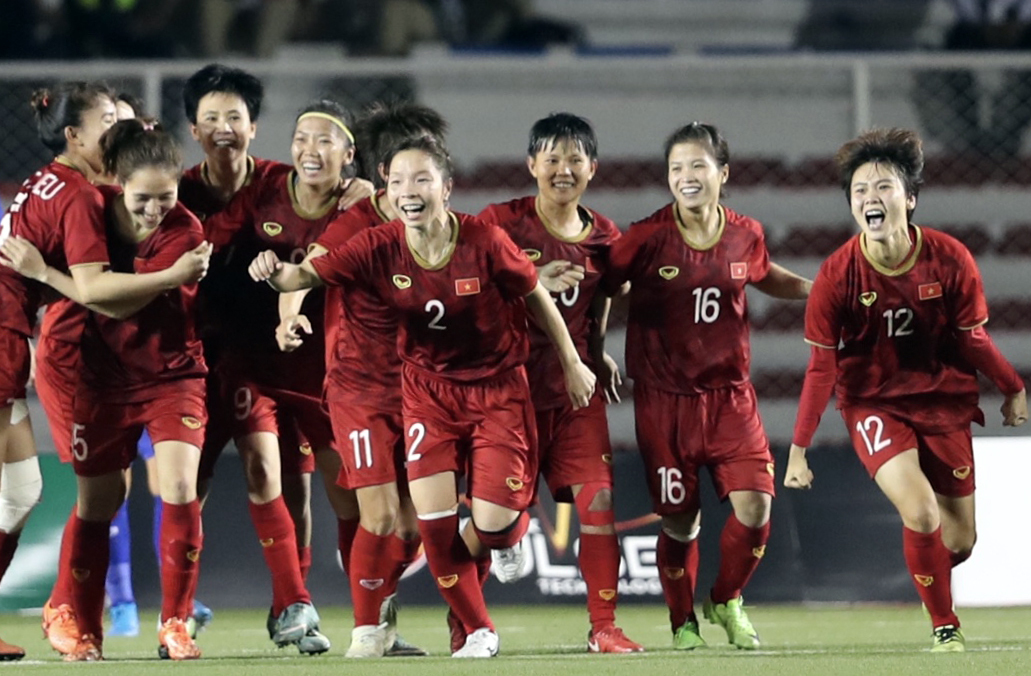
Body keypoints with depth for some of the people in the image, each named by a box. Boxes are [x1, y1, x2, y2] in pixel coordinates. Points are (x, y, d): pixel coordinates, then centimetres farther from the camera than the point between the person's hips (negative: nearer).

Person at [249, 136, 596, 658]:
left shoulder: (484, 241, -22)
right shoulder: (379, 248, -16)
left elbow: (536, 297, -8)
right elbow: (308, 275, -16)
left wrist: (572, 365, 2)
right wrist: (274, 272, -40)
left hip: (497, 386, -2)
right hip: (429, 388, 2)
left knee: (493, 526, -10)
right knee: (434, 518, -9)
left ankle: (519, 512, 31)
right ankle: (478, 631, 12)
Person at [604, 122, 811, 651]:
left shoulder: (746, 235, 0)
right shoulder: (647, 238, -11)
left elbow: (767, 278, 21)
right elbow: (602, 287, 1)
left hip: (729, 395, 2)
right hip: (664, 401, -2)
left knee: (753, 508, -9)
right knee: (680, 522, 2)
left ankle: (726, 602, 19)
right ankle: (683, 623, 27)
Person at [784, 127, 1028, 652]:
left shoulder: (951, 260, -15)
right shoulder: (837, 274, -17)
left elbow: (971, 339, 1)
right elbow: (821, 367, -11)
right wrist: (798, 449, -12)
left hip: (944, 399, 2)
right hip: (872, 403, -2)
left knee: (959, 540, 7)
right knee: (921, 514, -23)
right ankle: (946, 631, -4)